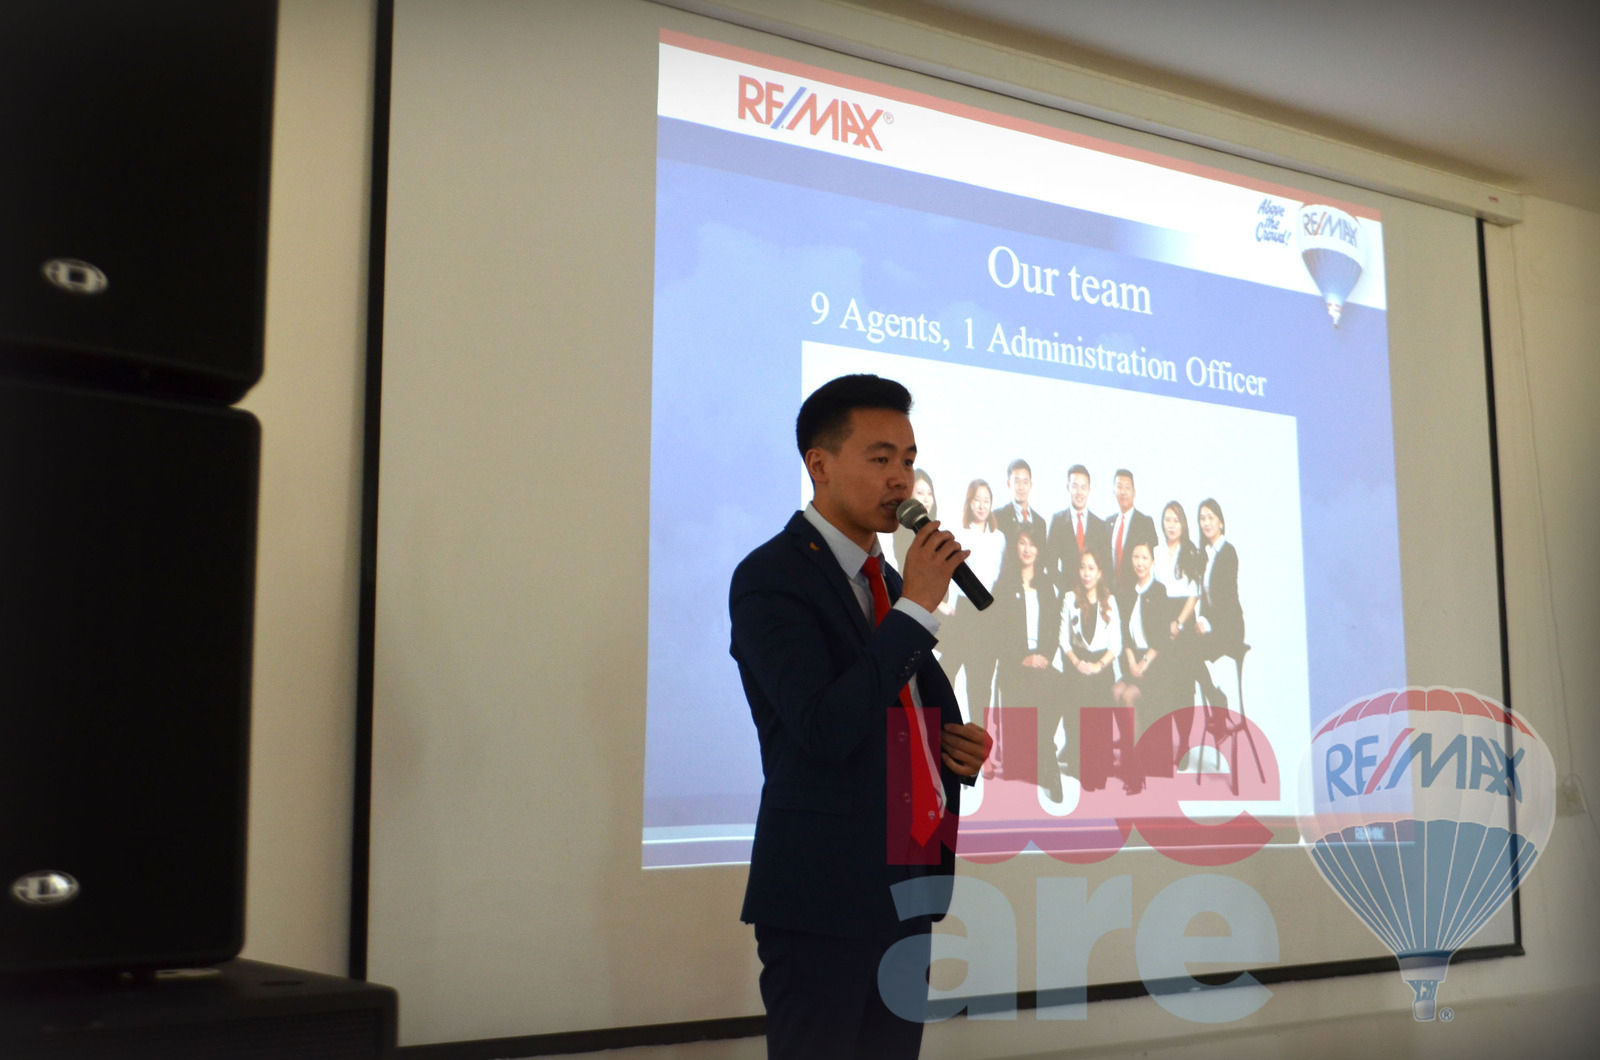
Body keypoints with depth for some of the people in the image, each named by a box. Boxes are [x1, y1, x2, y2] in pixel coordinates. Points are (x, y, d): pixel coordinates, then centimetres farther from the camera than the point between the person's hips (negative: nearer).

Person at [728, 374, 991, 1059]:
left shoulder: (888, 581, 14)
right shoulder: (770, 578, -11)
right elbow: (824, 728, -23)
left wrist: (959, 746, 3)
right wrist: (917, 606, -20)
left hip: (908, 886, 8)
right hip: (824, 892, -8)